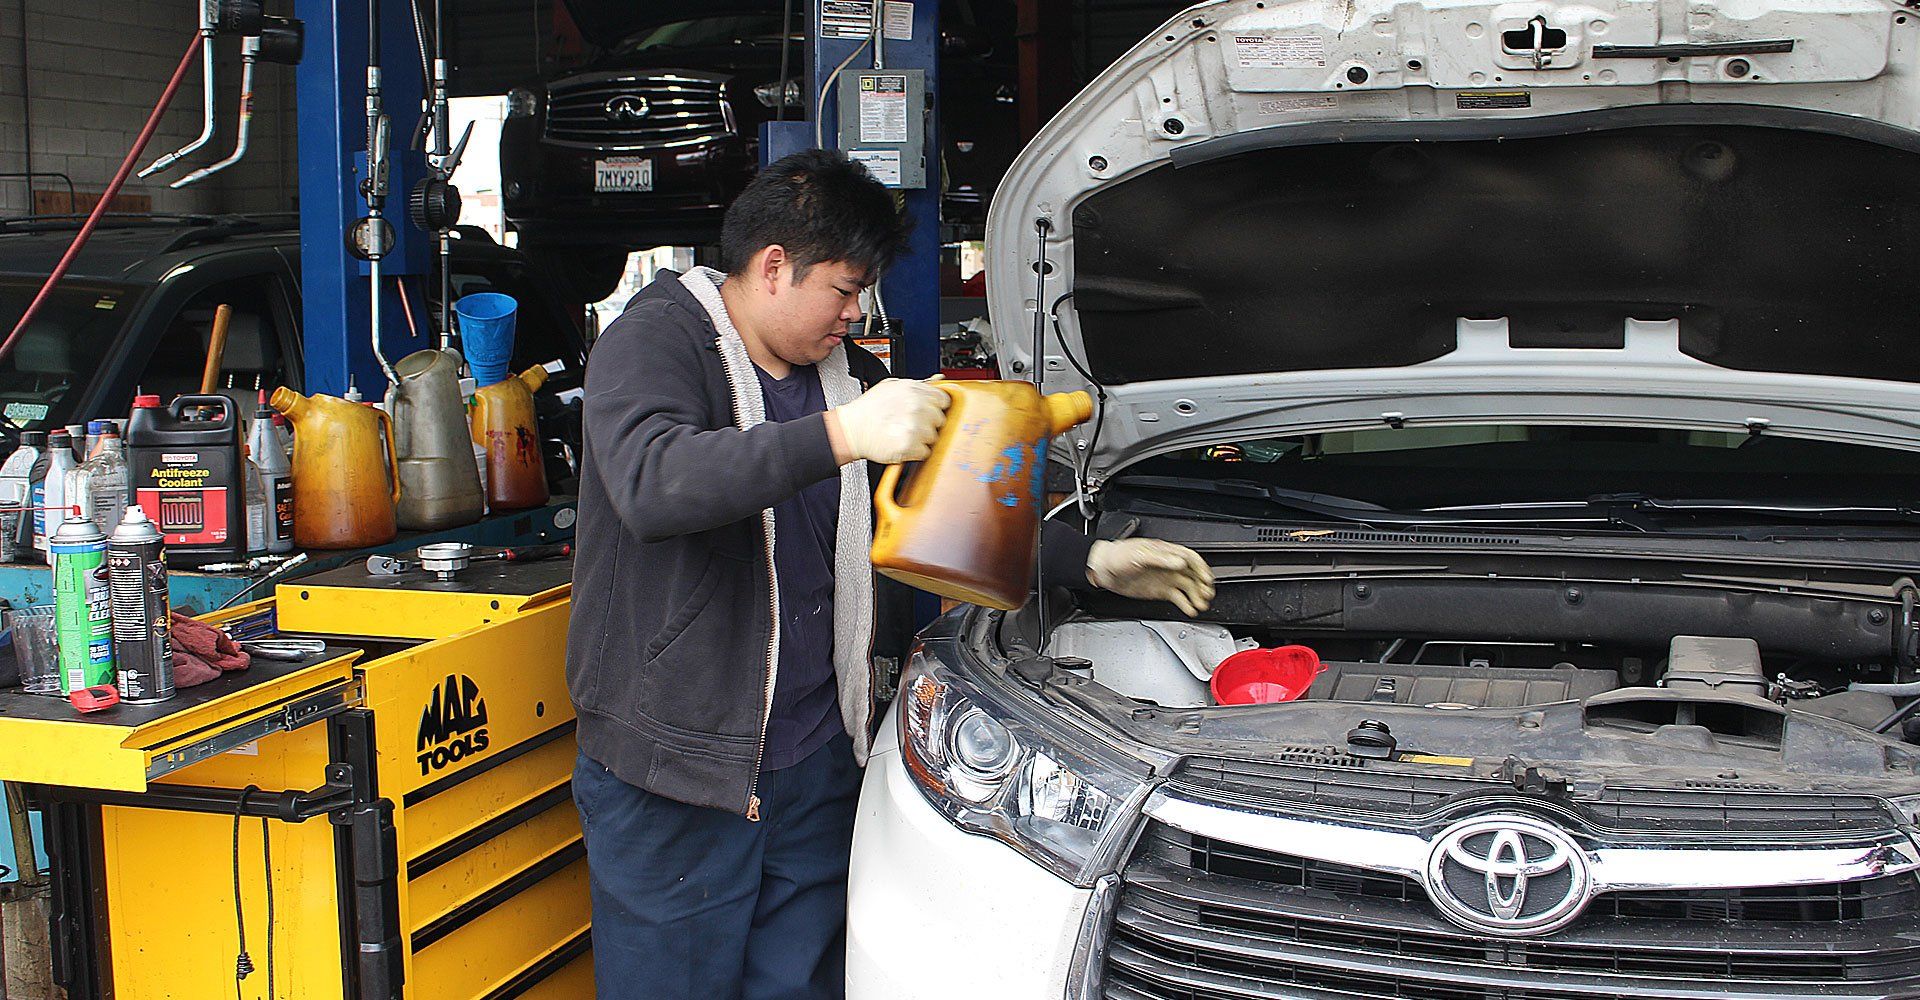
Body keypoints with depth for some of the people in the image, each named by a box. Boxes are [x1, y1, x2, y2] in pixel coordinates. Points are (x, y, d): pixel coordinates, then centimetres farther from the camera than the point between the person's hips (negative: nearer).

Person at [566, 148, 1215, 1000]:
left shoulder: (846, 375, 13)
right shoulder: (655, 341, -9)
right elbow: (652, 483, -30)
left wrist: (1090, 561, 11)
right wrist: (840, 436, -37)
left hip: (816, 765, 6)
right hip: (672, 770, -6)